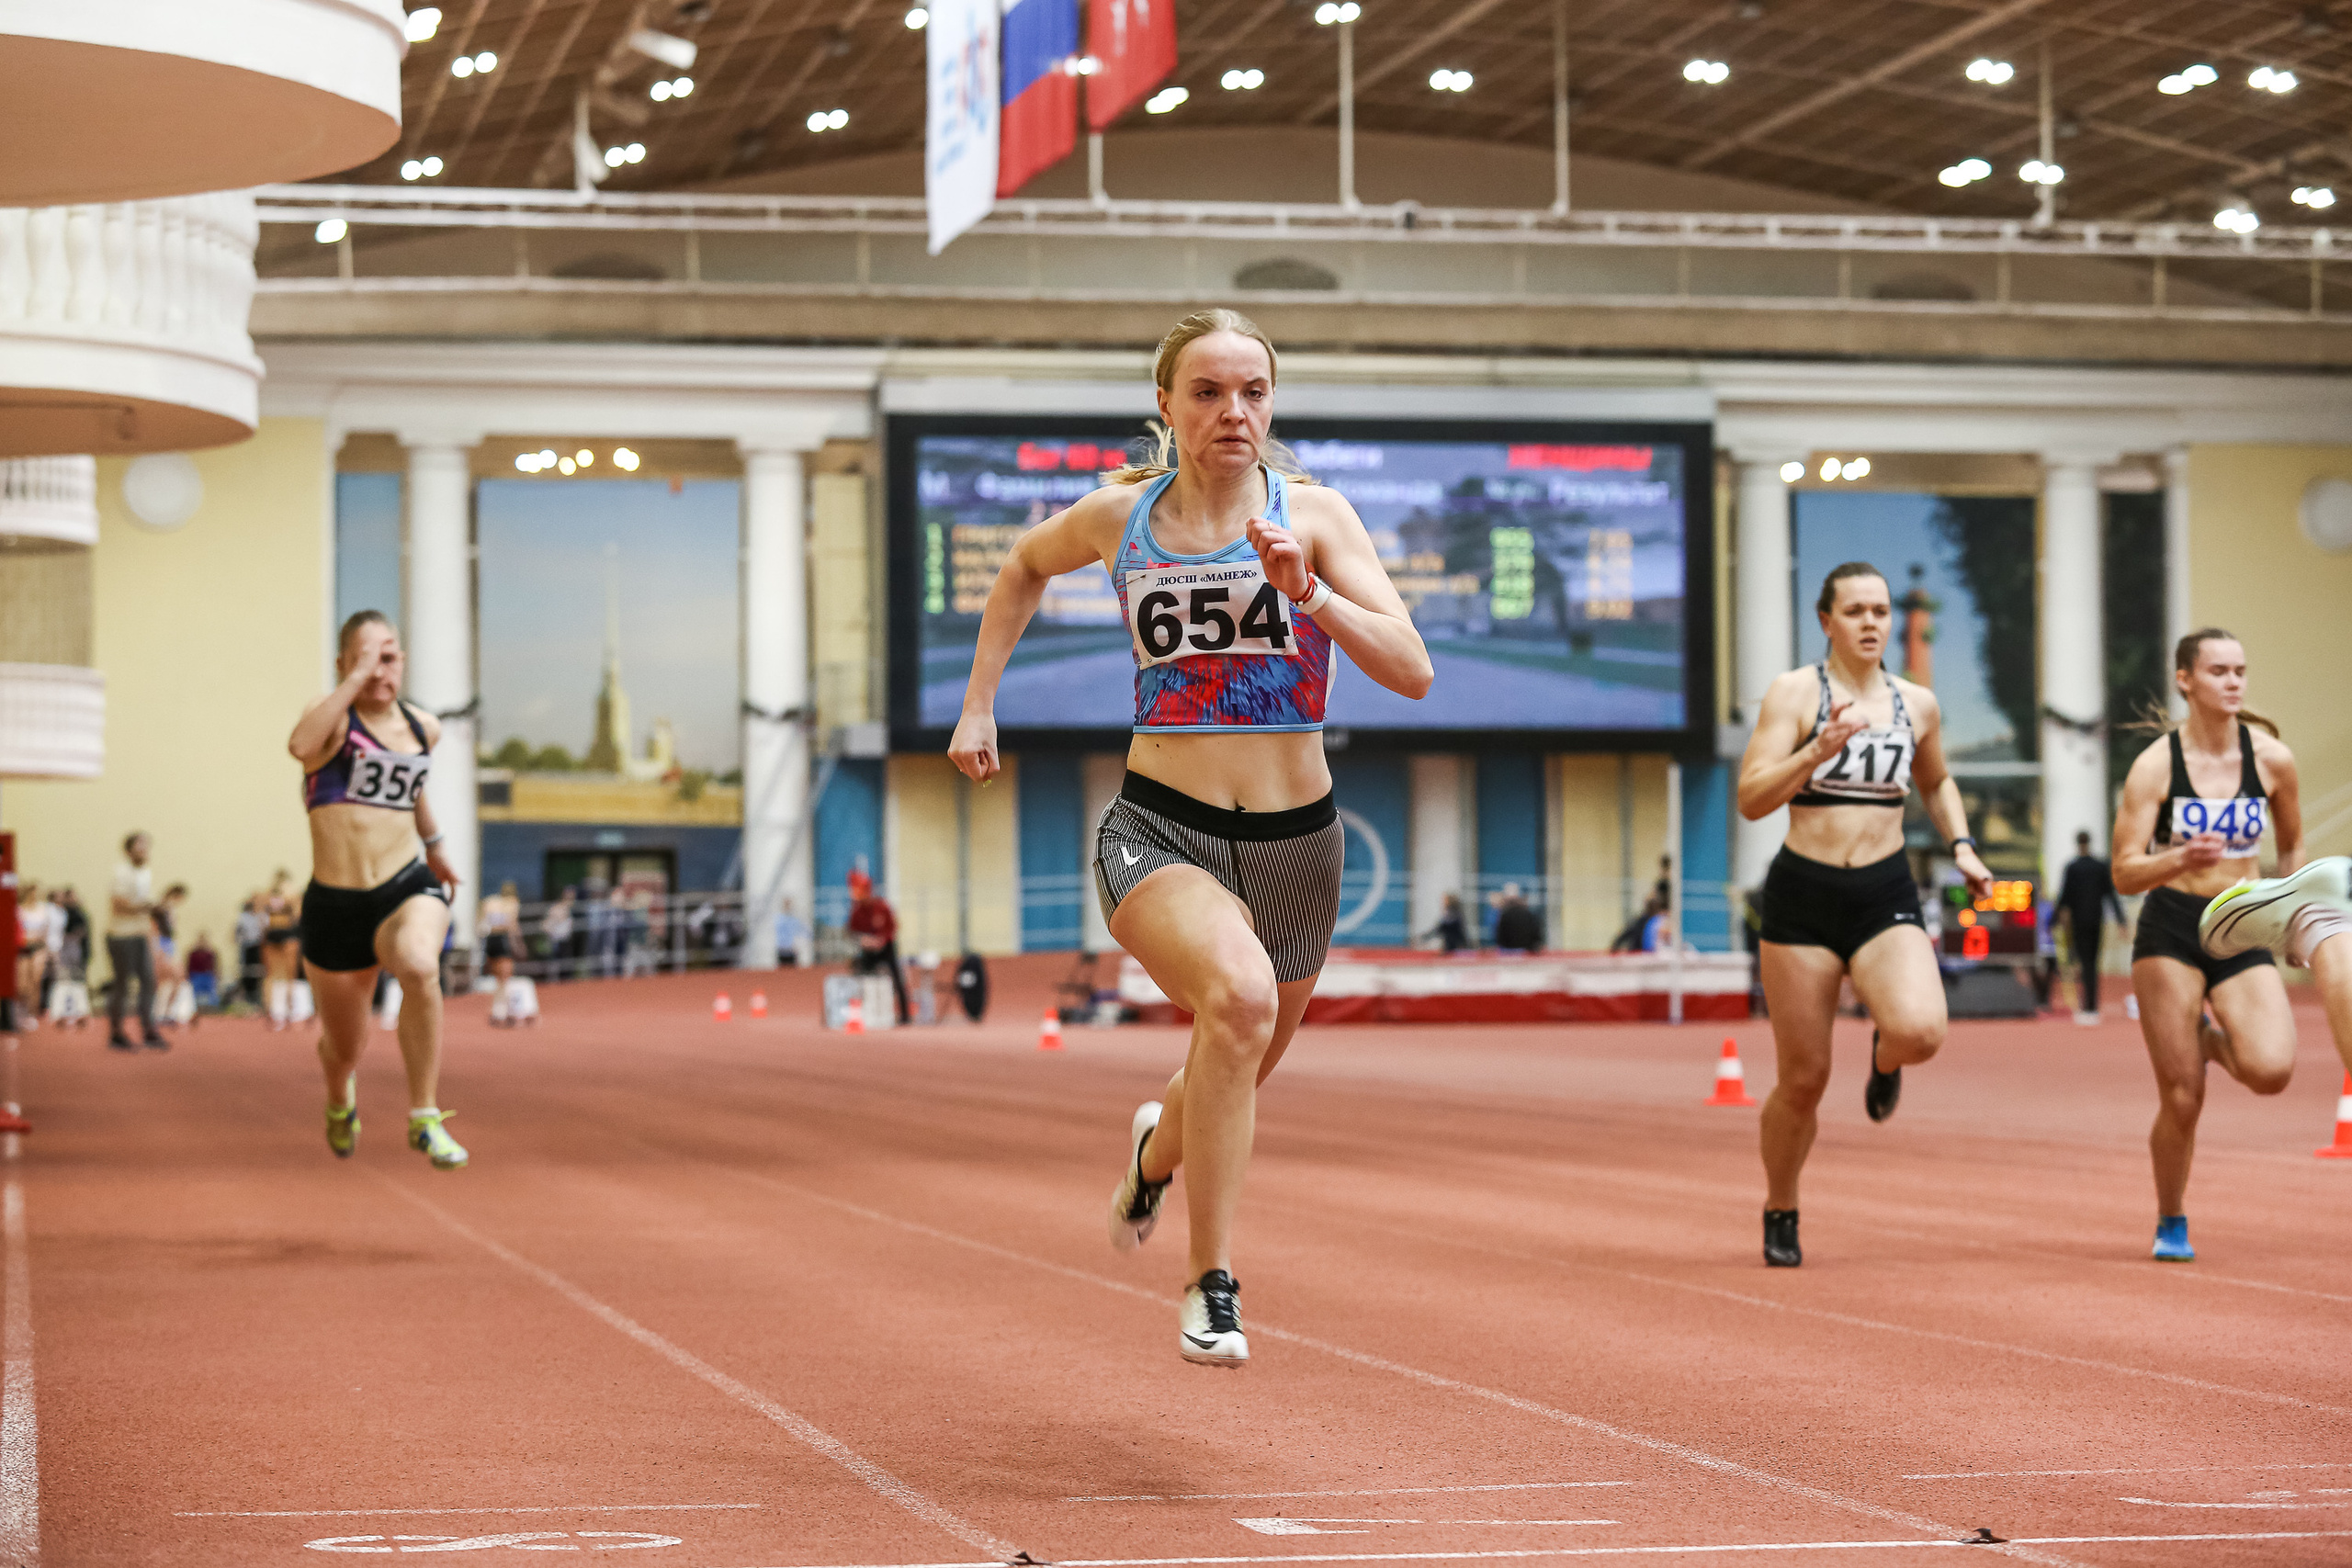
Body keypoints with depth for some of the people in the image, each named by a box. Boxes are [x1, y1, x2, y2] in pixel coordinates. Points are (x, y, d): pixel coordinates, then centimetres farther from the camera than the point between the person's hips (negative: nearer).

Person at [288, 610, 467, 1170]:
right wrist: (356, 678, -31)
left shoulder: (423, 729, 9)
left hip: (408, 888, 2)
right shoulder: (334, 720, -7)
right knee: (344, 1049, 13)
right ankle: (341, 1099, 54)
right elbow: (300, 745, -32)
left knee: (419, 967, -35)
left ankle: (425, 1118, -22)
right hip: (335, 903, -2)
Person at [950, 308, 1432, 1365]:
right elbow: (1024, 568, 23)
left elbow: (1412, 673, -12)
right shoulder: (1119, 517, 0)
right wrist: (978, 703, 18)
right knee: (1238, 994, -34)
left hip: (1294, 840, 2)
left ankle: (1158, 1145, 60)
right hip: (1158, 830, -2)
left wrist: (1309, 596, -25)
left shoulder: (1314, 515, -4)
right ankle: (1210, 1286, -23)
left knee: (1235, 1078, 20)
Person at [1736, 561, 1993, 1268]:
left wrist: (1961, 847, 12)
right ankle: (1780, 1215, 28)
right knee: (1803, 1078, 3)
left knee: (1921, 1031, -27)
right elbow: (1751, 799, -13)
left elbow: (1936, 782, 28)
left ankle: (1885, 1056, 13)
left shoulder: (1917, 704, 8)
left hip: (1886, 897, 2)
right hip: (1803, 896, -2)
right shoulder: (1795, 692, -4)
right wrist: (1820, 749, -25)